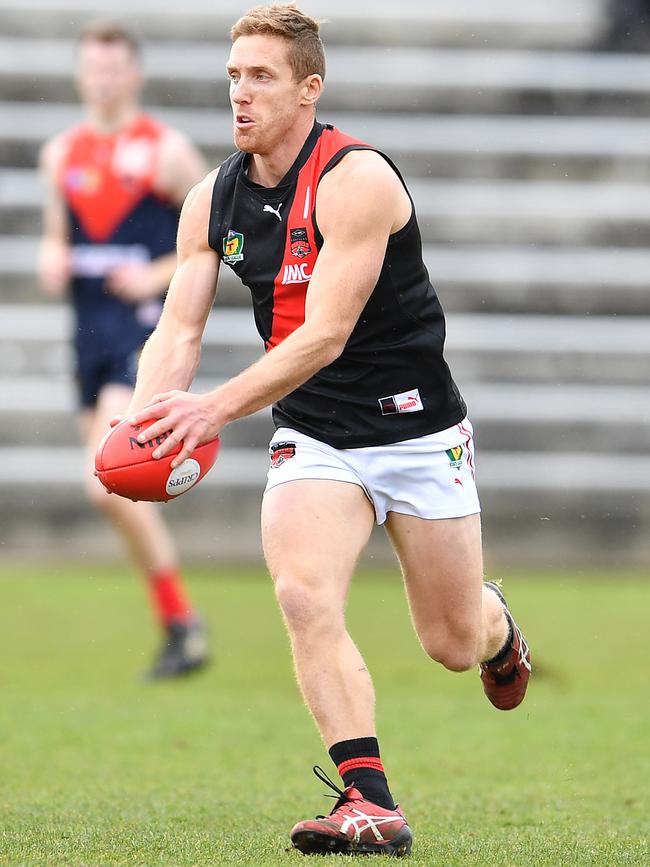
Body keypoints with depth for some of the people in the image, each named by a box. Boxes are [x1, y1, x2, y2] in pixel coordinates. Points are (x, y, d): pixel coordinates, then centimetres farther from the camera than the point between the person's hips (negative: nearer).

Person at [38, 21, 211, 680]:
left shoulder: (166, 152, -5)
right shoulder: (61, 155, 12)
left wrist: (160, 274, -12)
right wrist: (52, 261, 2)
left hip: (148, 331, -7)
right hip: (92, 333, 7)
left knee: (106, 485, -20)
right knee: (125, 497, 9)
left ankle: (183, 625, -10)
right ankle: (179, 633, 20)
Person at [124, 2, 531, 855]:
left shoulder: (357, 179, -21)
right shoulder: (212, 200, -1)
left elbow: (326, 335, -28)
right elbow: (179, 331, -5)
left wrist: (216, 409, -38)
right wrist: (145, 423, -25)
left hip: (416, 429, -4)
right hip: (311, 436, 4)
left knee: (453, 643, 6)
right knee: (304, 594, -23)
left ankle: (497, 628, 45)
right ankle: (370, 803, -21)